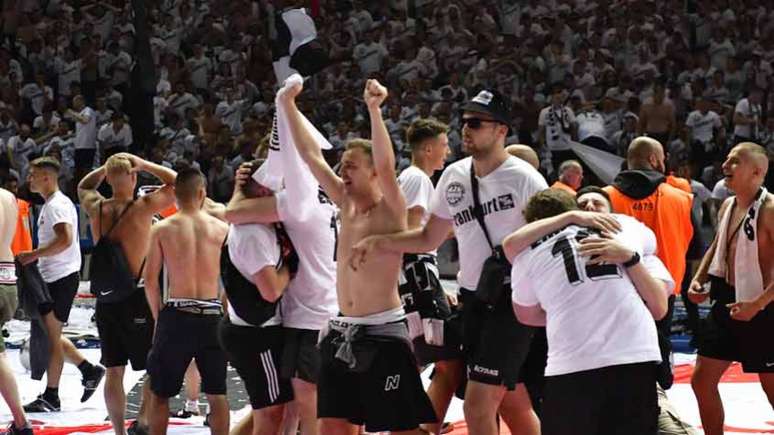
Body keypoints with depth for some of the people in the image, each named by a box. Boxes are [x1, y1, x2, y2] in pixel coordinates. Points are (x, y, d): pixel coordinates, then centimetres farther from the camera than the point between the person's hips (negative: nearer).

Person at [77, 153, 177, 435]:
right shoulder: (141, 208, -13)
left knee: (114, 371, 10)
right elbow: (176, 183, -4)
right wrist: (143, 165, -1)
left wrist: (106, 167, 14)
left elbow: (83, 187, 25)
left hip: (105, 300, 5)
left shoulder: (96, 208, 2)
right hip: (136, 299, -5)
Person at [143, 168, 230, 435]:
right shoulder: (221, 228, 1)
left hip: (176, 313, -1)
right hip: (212, 315, 2)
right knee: (216, 392, 11)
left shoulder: (162, 229, -3)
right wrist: (225, 313, 11)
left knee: (160, 392, 10)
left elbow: (150, 279, -3)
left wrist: (159, 316, 8)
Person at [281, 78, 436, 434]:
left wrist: (374, 110, -36)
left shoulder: (391, 210, -8)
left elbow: (386, 166, -27)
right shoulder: (346, 205, 11)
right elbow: (312, 156, 10)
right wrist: (288, 107, 6)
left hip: (383, 333, -8)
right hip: (342, 331, 8)